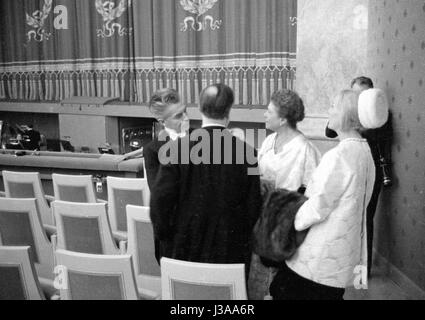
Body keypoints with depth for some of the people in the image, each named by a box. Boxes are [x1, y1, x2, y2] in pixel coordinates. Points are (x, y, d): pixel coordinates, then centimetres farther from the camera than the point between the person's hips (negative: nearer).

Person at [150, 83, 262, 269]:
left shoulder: (178, 148, -12)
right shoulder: (246, 152, -9)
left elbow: (160, 200, -10)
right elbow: (254, 205, -2)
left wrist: (163, 234, 6)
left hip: (185, 249, 0)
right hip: (231, 253, 0)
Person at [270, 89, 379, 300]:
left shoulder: (338, 156, -22)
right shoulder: (364, 151, 5)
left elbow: (318, 207, -20)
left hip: (323, 256, -9)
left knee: (283, 290, 5)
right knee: (330, 295, 19)